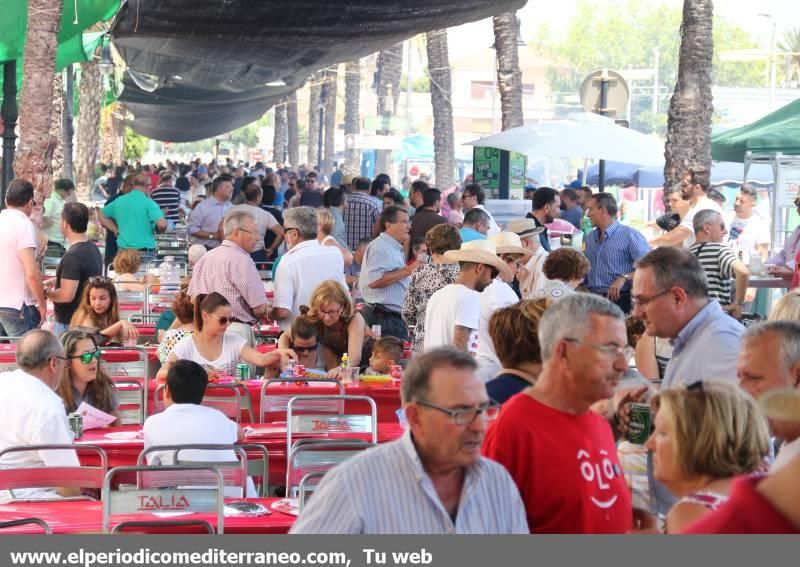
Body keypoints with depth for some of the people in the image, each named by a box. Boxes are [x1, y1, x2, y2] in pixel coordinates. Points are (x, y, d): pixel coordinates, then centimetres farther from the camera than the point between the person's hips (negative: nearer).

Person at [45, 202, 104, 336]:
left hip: (69, 323, -9)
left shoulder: (73, 256, -22)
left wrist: (45, 292, -8)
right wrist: (56, 280, 18)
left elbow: (66, 295, -25)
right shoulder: (93, 249, 8)